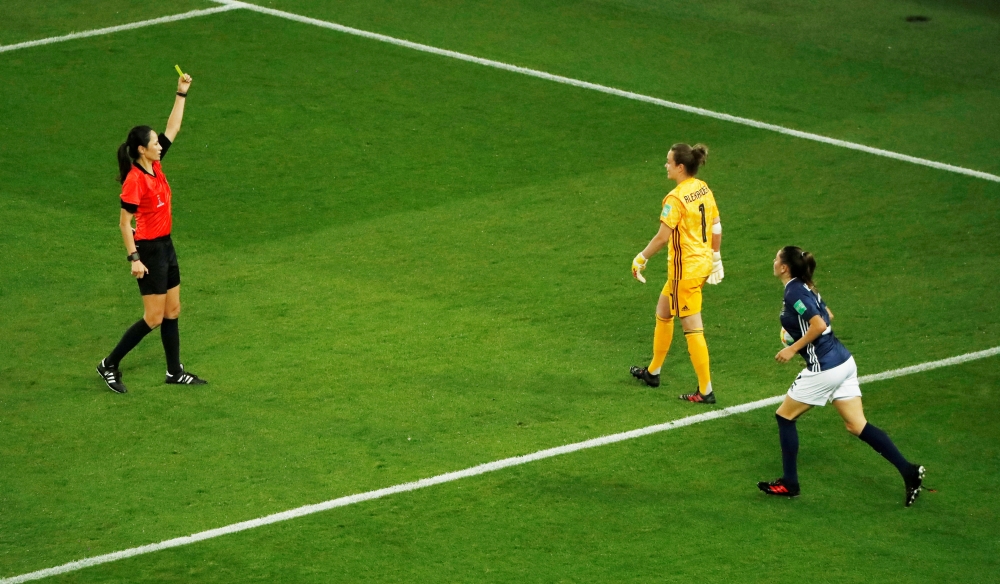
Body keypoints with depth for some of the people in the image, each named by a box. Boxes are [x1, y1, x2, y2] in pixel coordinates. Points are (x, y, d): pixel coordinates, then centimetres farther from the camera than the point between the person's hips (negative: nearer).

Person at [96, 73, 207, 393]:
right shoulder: (135, 180, -21)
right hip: (148, 250, -9)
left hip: (165, 246, 9)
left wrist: (182, 93, 7)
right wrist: (134, 259, -21)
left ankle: (175, 372, 22)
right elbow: (124, 222, -19)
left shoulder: (155, 165, 1)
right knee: (154, 318, -4)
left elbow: (173, 127, 11)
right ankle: (109, 365, 7)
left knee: (172, 311, 13)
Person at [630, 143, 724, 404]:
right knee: (663, 311, 25)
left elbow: (662, 237, -21)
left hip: (685, 269, -9)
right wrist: (715, 258, 22)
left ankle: (706, 390, 1)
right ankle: (653, 372, 38)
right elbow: (716, 228, 11)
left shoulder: (676, 198, -21)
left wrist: (641, 259, -8)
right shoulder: (704, 190, 3)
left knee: (692, 328, -3)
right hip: (703, 262, 9)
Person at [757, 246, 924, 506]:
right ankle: (908, 471, -2)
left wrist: (793, 348, -17)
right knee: (857, 426, 7)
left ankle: (789, 484, 16)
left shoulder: (793, 292, -16)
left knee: (785, 416, 9)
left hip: (824, 368, -9)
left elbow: (819, 325, -25)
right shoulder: (805, 288, 12)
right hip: (843, 361, 9)